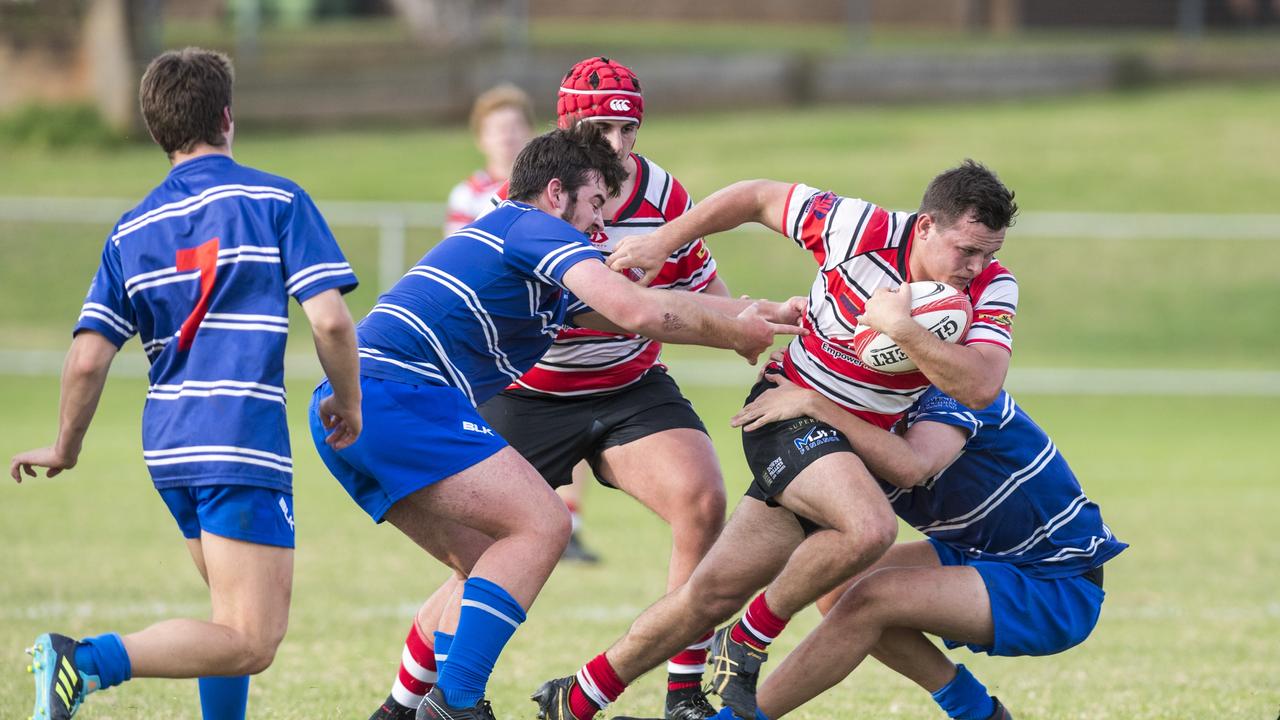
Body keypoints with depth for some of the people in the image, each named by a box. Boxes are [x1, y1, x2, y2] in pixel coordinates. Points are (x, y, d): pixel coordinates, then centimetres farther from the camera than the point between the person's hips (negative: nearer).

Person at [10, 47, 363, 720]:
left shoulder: (132, 230, 10)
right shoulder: (276, 200, -1)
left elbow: (88, 359, 4)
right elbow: (329, 318, -10)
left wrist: (66, 448, 19)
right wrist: (348, 401, 7)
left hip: (169, 447, 6)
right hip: (245, 443, -6)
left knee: (241, 618, 24)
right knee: (249, 642, -10)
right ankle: (90, 660, -27)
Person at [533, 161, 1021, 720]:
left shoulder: (992, 287, -12)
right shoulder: (862, 229, -20)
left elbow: (979, 388, -26)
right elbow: (760, 198, -5)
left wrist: (901, 328, -35)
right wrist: (663, 241, -3)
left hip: (852, 448, 4)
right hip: (791, 416, -4)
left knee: (713, 594, 4)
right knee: (870, 528, -32)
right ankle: (749, 641, -8)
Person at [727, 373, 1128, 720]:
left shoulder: (948, 388, -19)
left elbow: (911, 466, -38)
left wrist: (814, 405, -38)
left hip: (1058, 588, -9)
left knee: (870, 598, -23)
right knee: (838, 587, -3)